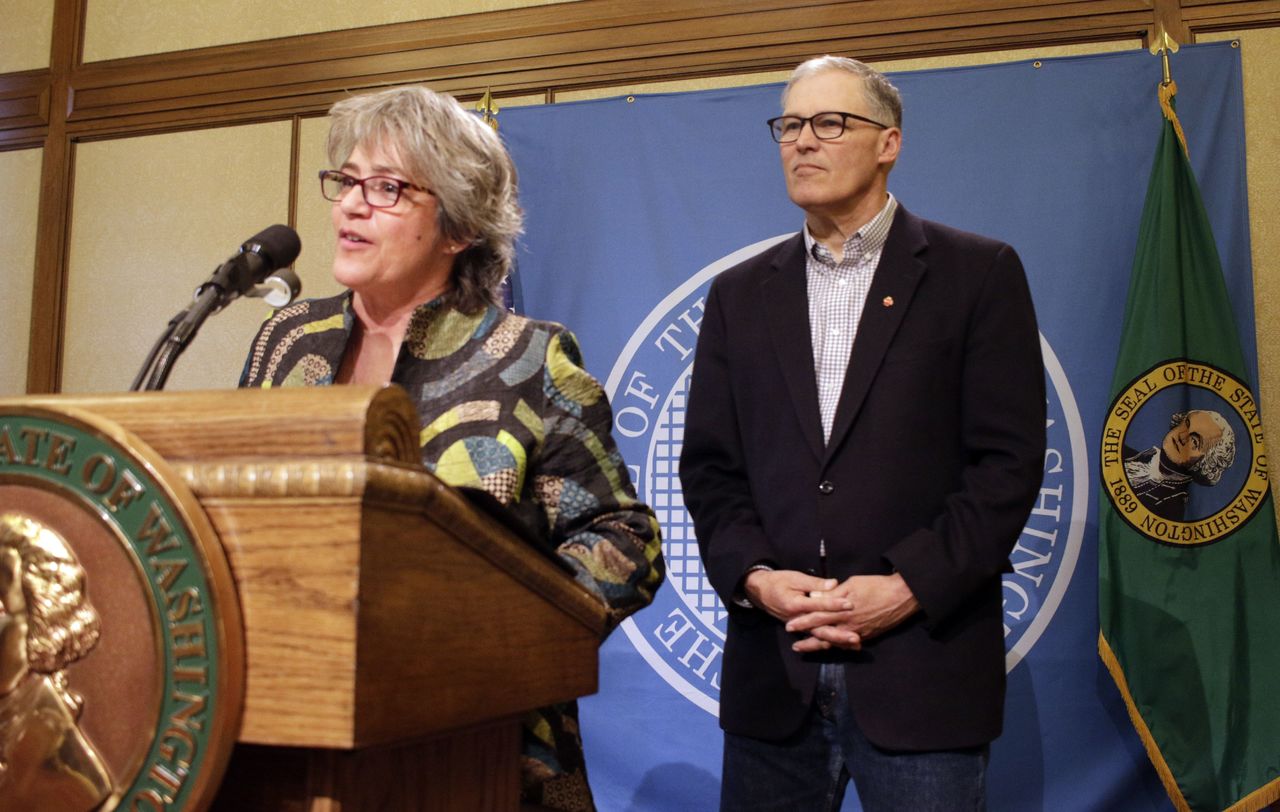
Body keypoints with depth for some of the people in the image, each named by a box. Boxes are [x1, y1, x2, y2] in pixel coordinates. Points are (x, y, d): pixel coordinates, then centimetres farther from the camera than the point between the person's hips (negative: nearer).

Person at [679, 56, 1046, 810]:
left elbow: (1008, 460, -4)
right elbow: (709, 464, 8)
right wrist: (753, 575, -9)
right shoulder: (740, 294, 12)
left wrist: (910, 587, -14)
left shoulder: (977, 273, 1)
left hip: (922, 662, -3)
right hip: (772, 667, 3)